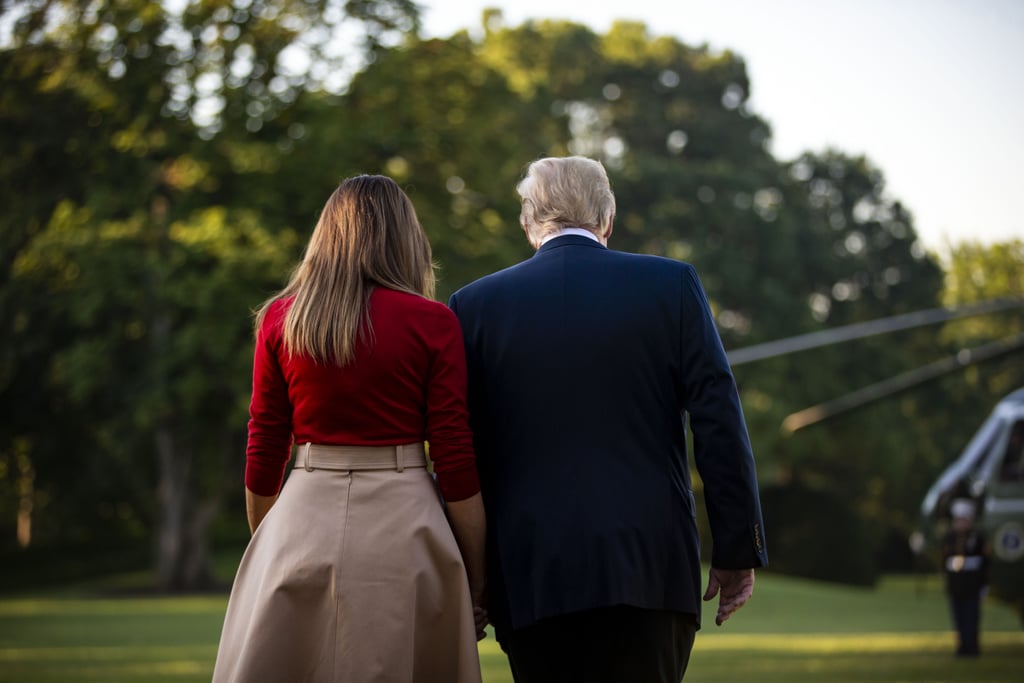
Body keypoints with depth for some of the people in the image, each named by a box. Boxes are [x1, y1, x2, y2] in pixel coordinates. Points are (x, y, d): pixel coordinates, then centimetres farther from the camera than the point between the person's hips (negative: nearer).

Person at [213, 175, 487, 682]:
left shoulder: (280, 318, 4)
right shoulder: (432, 323, -3)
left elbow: (263, 454, 8)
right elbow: (455, 461, -4)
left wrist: (264, 553, 21)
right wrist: (476, 582, 3)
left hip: (305, 521, 2)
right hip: (402, 526, -2)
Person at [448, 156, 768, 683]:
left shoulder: (476, 305, 5)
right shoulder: (672, 285, 3)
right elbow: (719, 425, -1)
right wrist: (737, 551, 5)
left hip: (530, 579, 1)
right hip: (649, 568, -1)